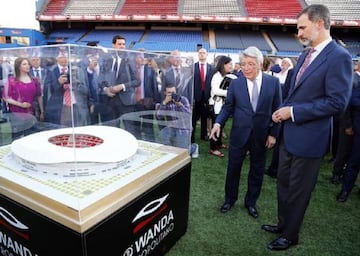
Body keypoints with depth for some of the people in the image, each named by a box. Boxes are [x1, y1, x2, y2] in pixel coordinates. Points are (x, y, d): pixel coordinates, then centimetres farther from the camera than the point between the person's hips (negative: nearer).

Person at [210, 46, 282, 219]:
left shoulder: (273, 82, -3)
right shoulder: (235, 83, -1)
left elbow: (277, 109, -1)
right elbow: (228, 107, 2)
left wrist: (273, 133, -4)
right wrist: (218, 123, -14)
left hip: (262, 136, 0)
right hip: (239, 134, 0)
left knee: (257, 171, 13)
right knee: (233, 168, 11)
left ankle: (251, 202, 34)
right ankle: (230, 199, 33)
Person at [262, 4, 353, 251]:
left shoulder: (339, 57, -16)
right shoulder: (305, 55, 10)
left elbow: (337, 102, -22)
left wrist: (293, 112, -19)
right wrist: (283, 110, -2)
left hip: (308, 138, -8)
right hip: (289, 134, 8)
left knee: (298, 190, 9)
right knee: (283, 183, 20)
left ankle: (290, 235, 31)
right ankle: (283, 223, 42)